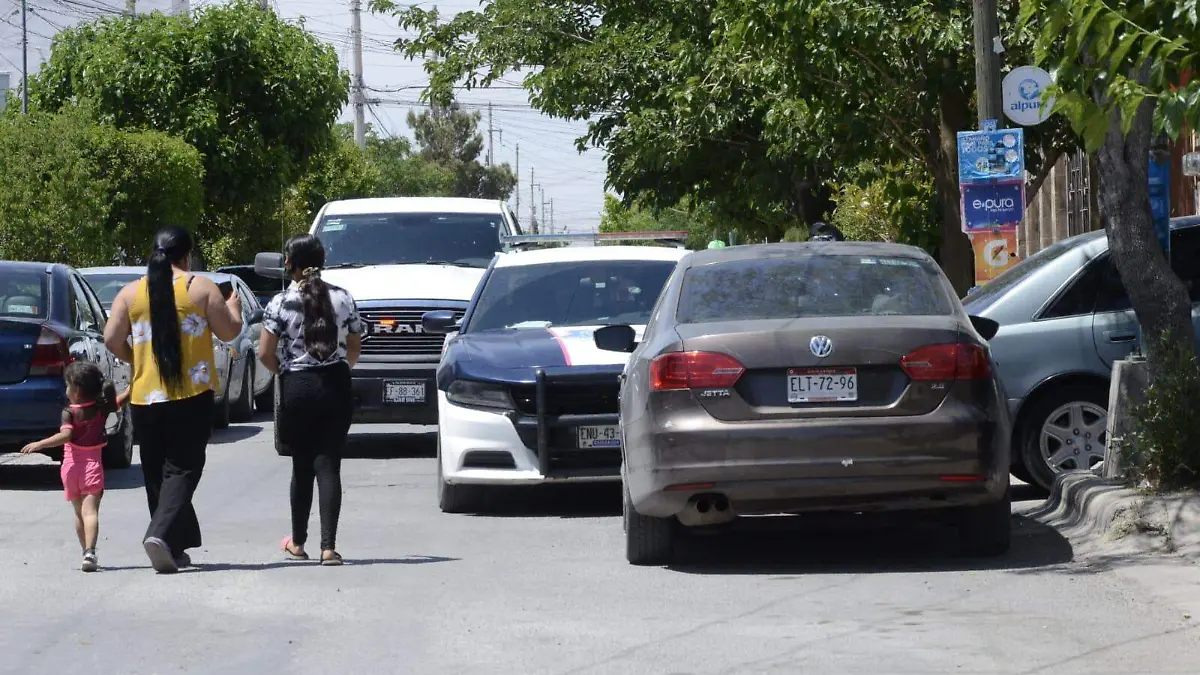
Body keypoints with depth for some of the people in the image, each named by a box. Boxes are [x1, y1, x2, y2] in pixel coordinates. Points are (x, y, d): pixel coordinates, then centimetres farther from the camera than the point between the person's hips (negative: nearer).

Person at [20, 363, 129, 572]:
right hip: (92, 464, 0)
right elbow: (124, 398, 11)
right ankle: (90, 552, -29)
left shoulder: (70, 413, -6)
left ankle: (86, 551, 23)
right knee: (90, 510, -11)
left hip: (71, 466, 0)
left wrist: (39, 445, -21)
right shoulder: (103, 408, 2)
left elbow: (65, 436, -21)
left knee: (79, 512, 16)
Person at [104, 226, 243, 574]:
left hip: (145, 397, 3)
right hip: (192, 395, -3)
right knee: (182, 469, -3)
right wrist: (233, 307, 21)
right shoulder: (201, 288, -1)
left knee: (156, 473, 13)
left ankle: (176, 548, 16)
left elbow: (112, 339, 2)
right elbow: (228, 332, 1)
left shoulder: (131, 293, 6)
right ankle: (161, 534, -24)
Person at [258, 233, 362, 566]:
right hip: (337, 386, 2)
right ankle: (328, 546, -9)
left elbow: (265, 354, -8)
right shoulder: (343, 298, 3)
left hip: (298, 389, -2)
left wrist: (283, 371, 11)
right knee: (329, 466, 0)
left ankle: (298, 543, 24)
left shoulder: (281, 303, -6)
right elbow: (355, 348, 10)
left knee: (302, 466, 12)